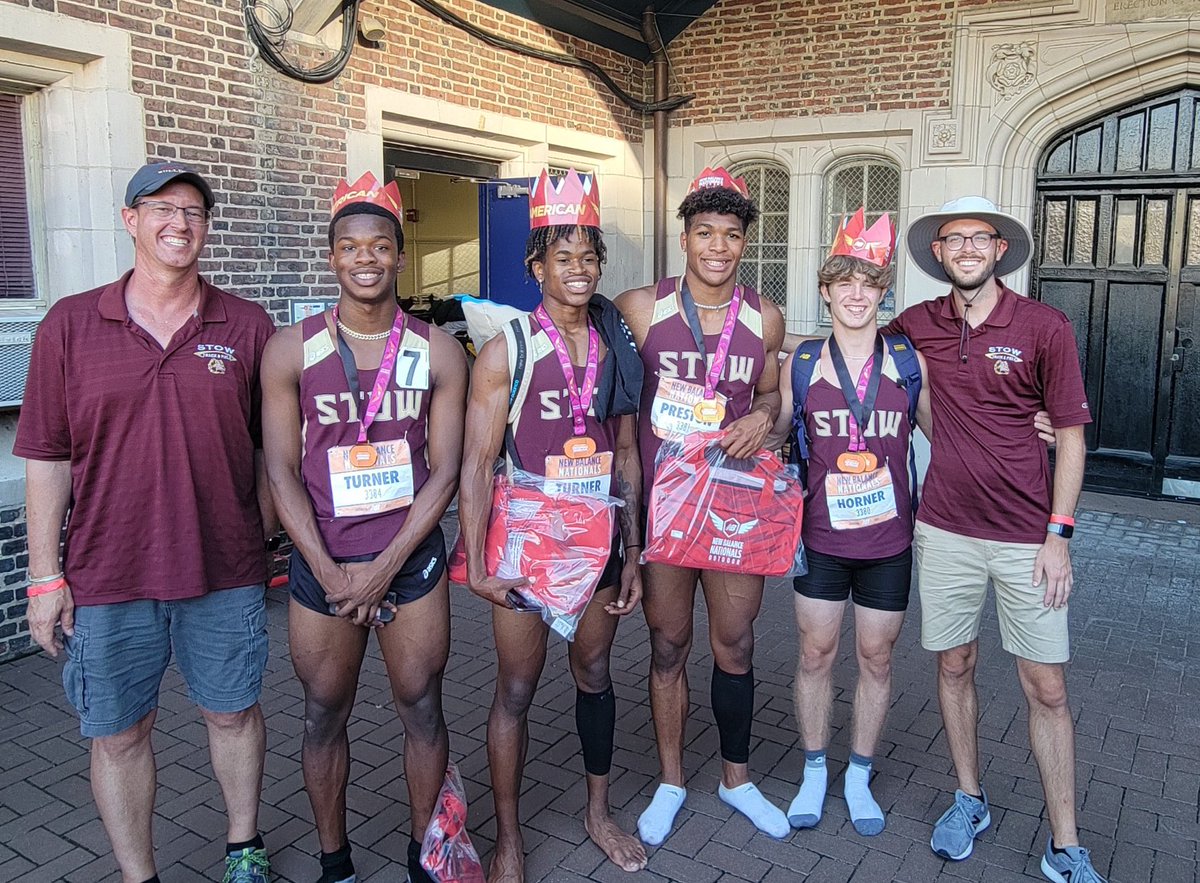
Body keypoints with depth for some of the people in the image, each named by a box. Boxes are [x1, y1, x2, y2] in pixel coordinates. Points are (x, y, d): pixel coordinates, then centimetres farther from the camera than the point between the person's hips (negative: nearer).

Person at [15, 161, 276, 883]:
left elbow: (267, 449, 5)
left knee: (233, 713, 16)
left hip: (226, 574, 0)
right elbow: (47, 458, 1)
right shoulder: (71, 324, 0)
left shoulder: (248, 327, 0)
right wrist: (45, 576, -1)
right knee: (118, 734, 12)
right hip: (107, 579, 0)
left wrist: (269, 545, 4)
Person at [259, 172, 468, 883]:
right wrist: (331, 572, -12)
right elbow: (282, 470, -4)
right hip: (321, 563, 0)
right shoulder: (292, 350, -2)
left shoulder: (438, 352, -2)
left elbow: (445, 470, -5)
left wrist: (384, 569, -11)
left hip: (412, 558, 0)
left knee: (423, 709, 10)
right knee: (325, 717, 12)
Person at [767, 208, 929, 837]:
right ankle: (814, 772, 32)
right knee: (815, 654, 11)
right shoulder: (801, 364, -2)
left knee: (875, 659, 13)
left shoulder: (909, 361, -3)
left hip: (888, 540, 0)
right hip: (821, 537, 0)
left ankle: (859, 776, 33)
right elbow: (768, 438, 9)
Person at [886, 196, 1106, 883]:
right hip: (946, 528, 3)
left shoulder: (1045, 327, -6)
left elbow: (1070, 433, -3)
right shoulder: (918, 325, 2)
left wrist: (1058, 534, -8)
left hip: (1028, 536, -2)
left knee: (1047, 688, 4)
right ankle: (970, 801, 32)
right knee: (955, 667, 13)